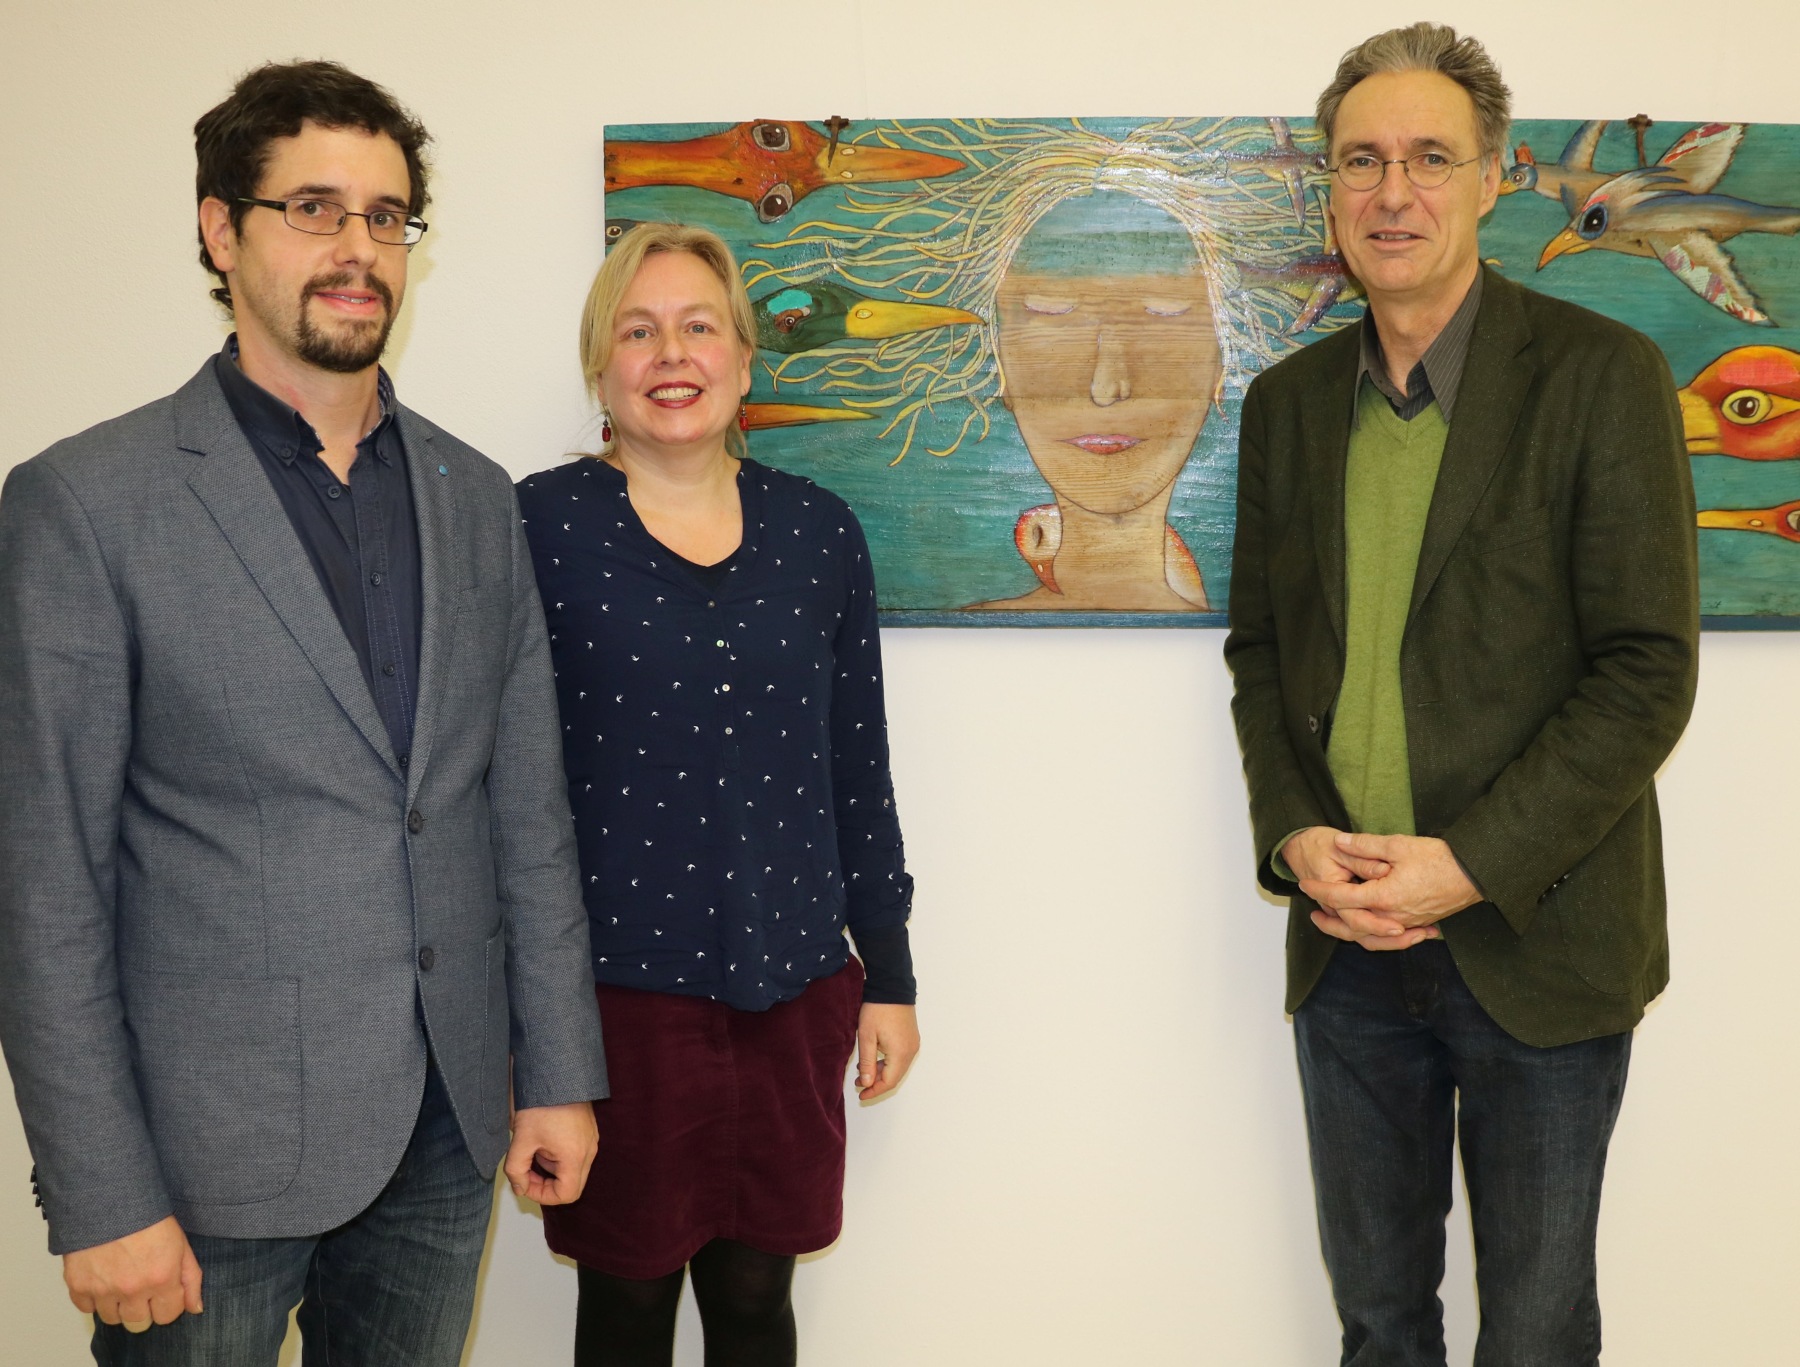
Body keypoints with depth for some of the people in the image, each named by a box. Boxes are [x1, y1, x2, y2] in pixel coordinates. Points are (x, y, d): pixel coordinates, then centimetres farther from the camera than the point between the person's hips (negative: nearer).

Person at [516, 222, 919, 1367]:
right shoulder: (540, 525, -5)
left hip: (792, 989, 3)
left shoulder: (819, 533, 5)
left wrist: (890, 977, 11)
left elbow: (859, 769, 10)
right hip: (616, 990, -3)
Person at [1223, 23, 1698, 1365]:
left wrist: (1470, 865, -18)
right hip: (1349, 946, 4)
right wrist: (1294, 834, -5)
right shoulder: (1289, 400, 7)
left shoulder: (1602, 374, -8)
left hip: (1536, 942, -4)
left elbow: (1648, 669, -12)